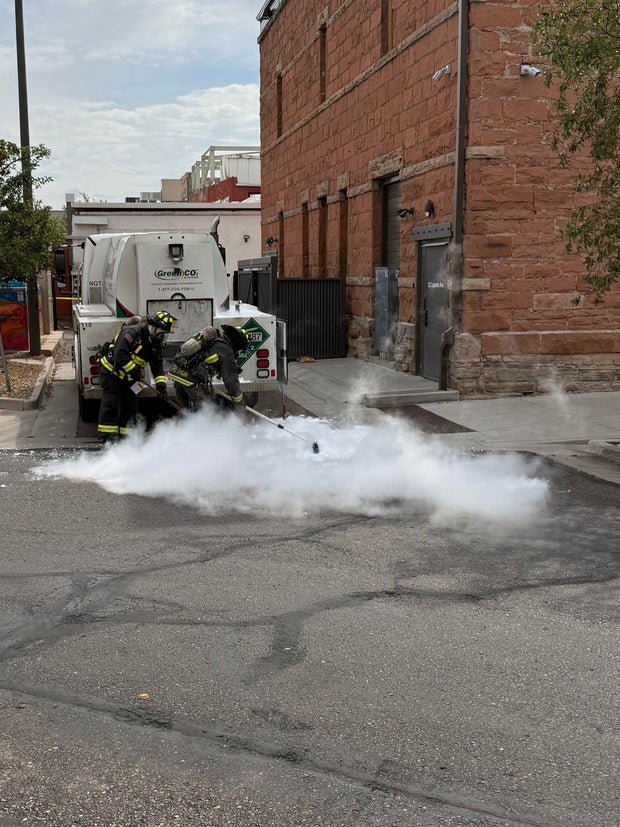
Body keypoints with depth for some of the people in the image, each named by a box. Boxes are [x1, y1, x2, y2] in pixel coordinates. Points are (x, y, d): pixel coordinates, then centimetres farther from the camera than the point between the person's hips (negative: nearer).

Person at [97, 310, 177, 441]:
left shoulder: (155, 344, 1)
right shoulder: (132, 332, -24)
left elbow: (157, 366, 2)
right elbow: (120, 353, -31)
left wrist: (161, 384, -11)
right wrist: (134, 370, -27)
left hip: (129, 377, 8)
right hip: (111, 371, -8)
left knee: (131, 404, 7)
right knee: (111, 403, -8)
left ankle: (124, 433, 15)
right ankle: (107, 435, -5)